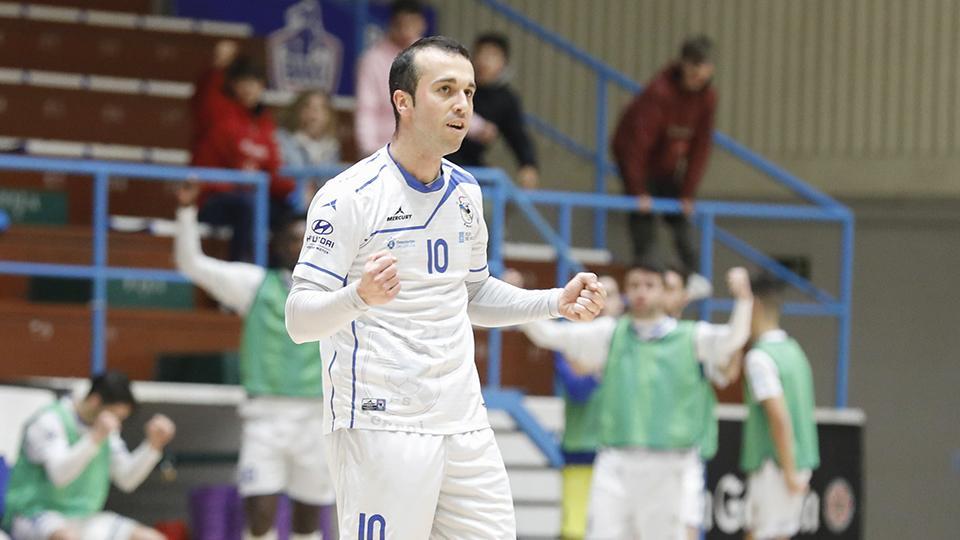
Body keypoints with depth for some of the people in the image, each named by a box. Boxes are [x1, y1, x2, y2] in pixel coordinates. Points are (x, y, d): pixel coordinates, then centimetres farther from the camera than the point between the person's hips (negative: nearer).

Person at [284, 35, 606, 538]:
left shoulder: (465, 192, 12)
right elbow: (299, 318, -14)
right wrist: (361, 297, -33)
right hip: (381, 425, -7)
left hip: (463, 424, 7)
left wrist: (557, 302, 11)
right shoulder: (349, 195, -10)